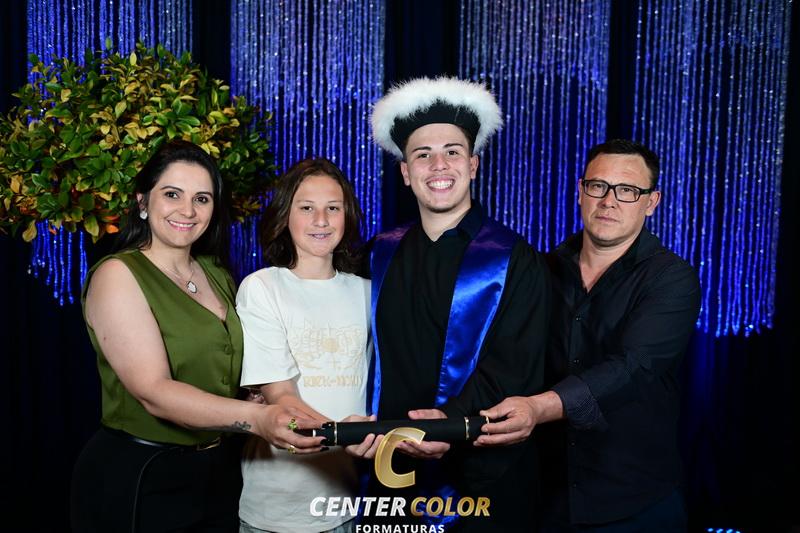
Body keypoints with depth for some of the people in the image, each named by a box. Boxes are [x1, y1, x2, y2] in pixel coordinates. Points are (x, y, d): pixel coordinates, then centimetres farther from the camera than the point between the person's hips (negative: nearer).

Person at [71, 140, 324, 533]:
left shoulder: (216, 274, 7)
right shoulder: (117, 275, -14)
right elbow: (154, 393, -24)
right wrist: (255, 418, -37)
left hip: (219, 472, 6)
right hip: (137, 479, -6)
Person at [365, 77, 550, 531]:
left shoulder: (515, 260, -7)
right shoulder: (381, 256, 5)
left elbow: (512, 370, -15)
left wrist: (452, 420, -29)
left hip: (485, 478, -3)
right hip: (394, 472, 4)